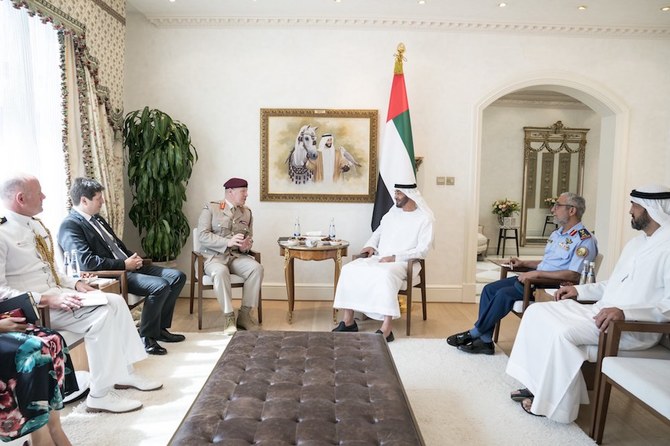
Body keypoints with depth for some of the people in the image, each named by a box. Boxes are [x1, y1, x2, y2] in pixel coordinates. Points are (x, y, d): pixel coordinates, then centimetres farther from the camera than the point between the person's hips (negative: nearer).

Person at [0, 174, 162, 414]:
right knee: (101, 315, -24)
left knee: (116, 301, -5)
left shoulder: (36, 225, 12)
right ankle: (100, 395, -15)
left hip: (56, 294, 9)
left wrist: (75, 283, 2)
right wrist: (47, 299, -27)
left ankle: (124, 372, 4)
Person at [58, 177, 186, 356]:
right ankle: (146, 337, -7)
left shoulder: (97, 218, 17)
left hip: (128, 265, 10)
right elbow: (87, 262, -23)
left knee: (177, 277, 0)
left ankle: (160, 327, 10)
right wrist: (124, 264, -18)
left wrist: (133, 257, 4)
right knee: (160, 286, -28)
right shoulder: (70, 226, -12)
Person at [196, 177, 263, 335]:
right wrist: (228, 242, -23)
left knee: (257, 268, -25)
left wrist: (247, 245, -13)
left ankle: (244, 314, -15)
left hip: (237, 256, 4)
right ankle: (229, 316, -23)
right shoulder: (210, 208, -1)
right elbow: (202, 236, -11)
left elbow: (250, 238, 13)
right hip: (214, 256, -4)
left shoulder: (247, 212, 14)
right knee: (220, 272, -37)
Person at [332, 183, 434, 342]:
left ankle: (387, 328, -35)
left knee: (385, 275, -40)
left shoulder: (424, 218, -5)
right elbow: (379, 231, 26)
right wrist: (371, 245, 5)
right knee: (349, 269, -17)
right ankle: (348, 320, -13)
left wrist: (395, 257, -19)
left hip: (403, 263, -6)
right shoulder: (393, 212, 14)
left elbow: (422, 250, -11)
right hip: (379, 258, 6)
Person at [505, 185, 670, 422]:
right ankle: (539, 385, 0)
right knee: (537, 311, -2)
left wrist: (624, 312, -34)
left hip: (635, 327, -10)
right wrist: (579, 290, 14)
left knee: (563, 332, -30)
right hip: (602, 310, 10)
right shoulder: (636, 242, 16)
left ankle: (556, 404, -11)